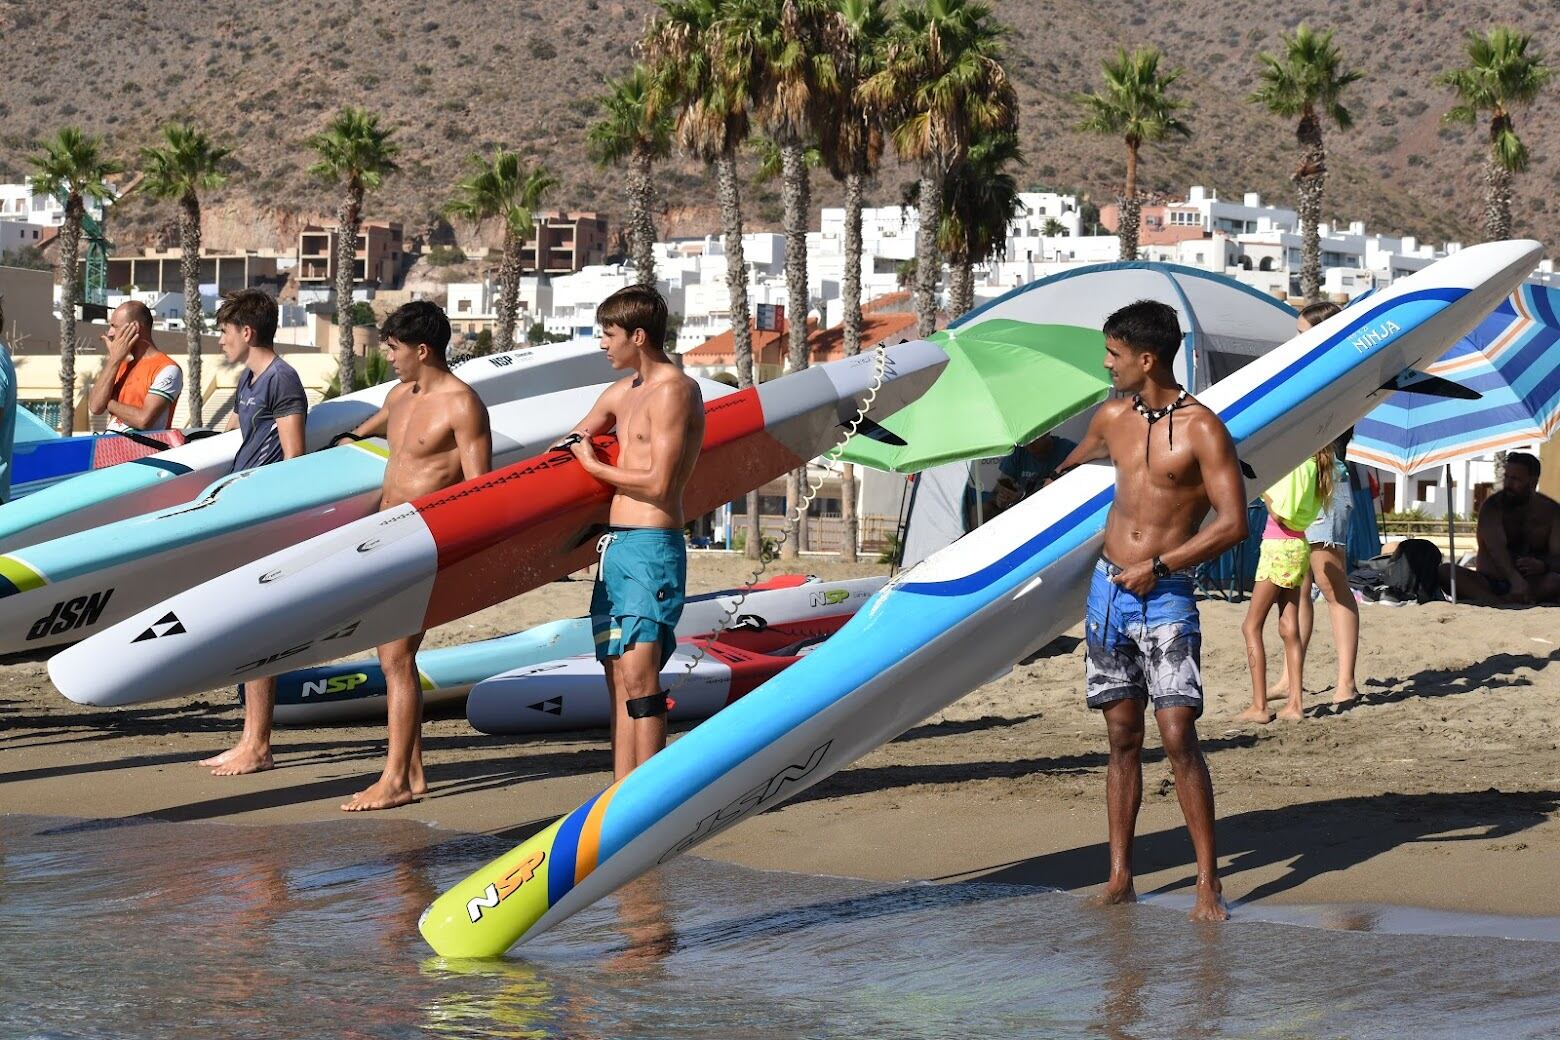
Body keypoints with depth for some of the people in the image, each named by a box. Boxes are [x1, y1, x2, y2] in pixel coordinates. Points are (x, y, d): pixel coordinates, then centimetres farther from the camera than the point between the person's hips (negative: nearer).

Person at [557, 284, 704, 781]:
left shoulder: (674, 391, -9)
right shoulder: (623, 393, 18)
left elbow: (659, 483, -16)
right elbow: (569, 447, 32)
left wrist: (595, 467, -4)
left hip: (651, 548, -9)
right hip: (615, 545, 9)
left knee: (638, 671, -15)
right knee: (618, 677, 6)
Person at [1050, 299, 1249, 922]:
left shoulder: (1202, 430, -10)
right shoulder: (1113, 417, 9)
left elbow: (1232, 524, -14)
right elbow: (1075, 465, 31)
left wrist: (1157, 566, -13)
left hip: (1166, 597, -5)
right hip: (1108, 589, 5)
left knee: (1178, 737, -11)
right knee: (1122, 737, 7)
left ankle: (1209, 883, -8)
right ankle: (1119, 877, 11)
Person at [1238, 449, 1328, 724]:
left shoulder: (1294, 464, -15)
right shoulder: (1311, 464, 11)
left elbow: (1278, 514, -18)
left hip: (1279, 548, -9)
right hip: (1298, 546, 9)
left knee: (1251, 626, -4)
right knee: (1289, 629, 8)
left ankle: (1259, 706, -9)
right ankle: (1294, 703, 5)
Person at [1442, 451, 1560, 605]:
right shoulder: (1492, 507, -1)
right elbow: (1496, 547, -19)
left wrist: (1543, 565, -31)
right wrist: (1515, 579, -39)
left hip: (1536, 585, 0)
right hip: (1489, 584, 0)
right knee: (1445, 571, -27)